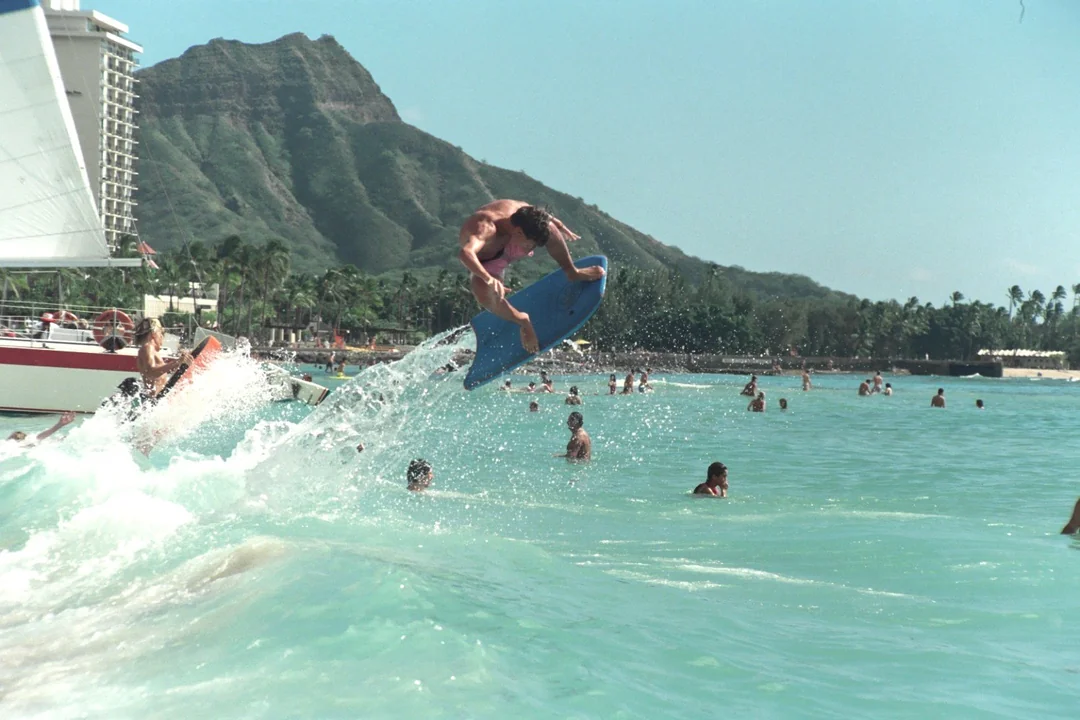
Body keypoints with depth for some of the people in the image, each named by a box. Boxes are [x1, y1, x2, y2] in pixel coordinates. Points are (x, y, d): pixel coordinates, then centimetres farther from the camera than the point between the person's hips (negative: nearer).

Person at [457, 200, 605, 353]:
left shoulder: (522, 210, -24)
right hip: (485, 263, -5)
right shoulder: (485, 229, -45)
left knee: (547, 227, -18)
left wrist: (562, 228, 16)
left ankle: (573, 273, 4)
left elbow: (545, 217, 1)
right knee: (484, 294, -39)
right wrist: (488, 279, -75)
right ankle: (522, 321, -11)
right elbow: (465, 253, -64)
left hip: (507, 245, 6)